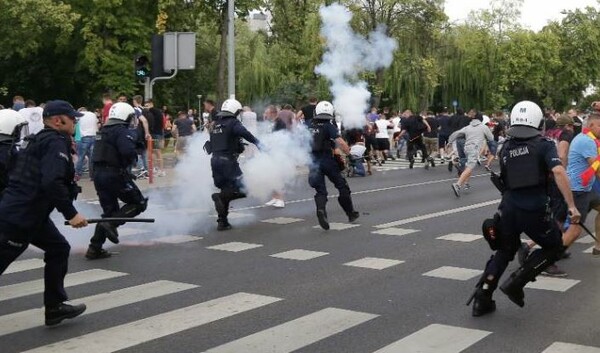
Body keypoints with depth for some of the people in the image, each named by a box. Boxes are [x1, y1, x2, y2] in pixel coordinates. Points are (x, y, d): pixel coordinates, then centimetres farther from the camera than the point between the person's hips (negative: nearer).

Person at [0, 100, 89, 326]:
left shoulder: (37, 140, 17)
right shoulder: (56, 142, -13)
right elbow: (52, 183, -25)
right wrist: (71, 214, -23)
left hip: (31, 213, 10)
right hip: (19, 217, -10)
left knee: (59, 249, 14)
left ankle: (55, 307, 18)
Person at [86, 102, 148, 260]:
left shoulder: (103, 131, 16)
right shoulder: (122, 131, -12)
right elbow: (128, 151, -28)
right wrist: (133, 158, -5)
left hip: (98, 174, 9)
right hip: (115, 174, -9)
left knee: (109, 211, 16)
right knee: (139, 203, 5)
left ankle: (95, 248, 12)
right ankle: (112, 224, -13)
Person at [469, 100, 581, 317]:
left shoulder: (505, 148, 11)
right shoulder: (544, 145, -2)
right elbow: (558, 172, -16)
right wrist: (571, 205, -16)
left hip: (508, 208, 4)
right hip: (535, 210, -4)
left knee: (505, 251, 22)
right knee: (555, 247, 18)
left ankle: (482, 299, 16)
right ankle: (516, 282, 4)